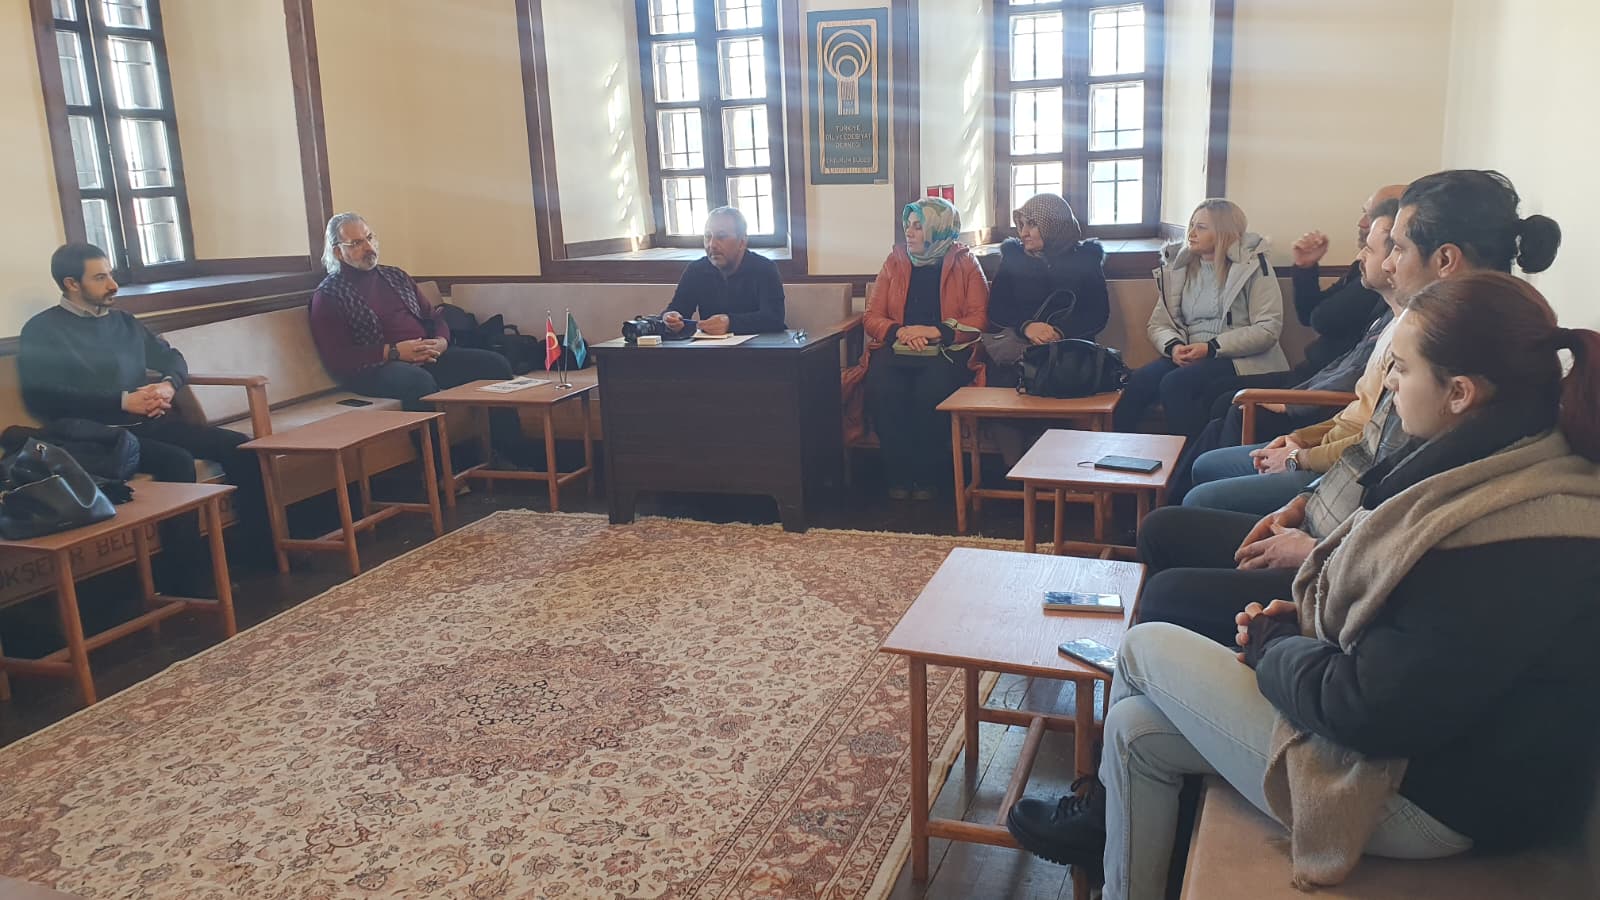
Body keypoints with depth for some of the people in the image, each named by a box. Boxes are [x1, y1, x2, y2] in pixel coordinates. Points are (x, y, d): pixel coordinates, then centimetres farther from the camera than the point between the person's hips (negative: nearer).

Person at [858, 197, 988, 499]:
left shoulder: (964, 263, 7)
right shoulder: (895, 261, 14)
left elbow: (978, 319, -3)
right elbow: (872, 316, 9)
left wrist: (935, 331, -16)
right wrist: (900, 331, -12)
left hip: (947, 350, -2)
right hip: (897, 347, 2)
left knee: (930, 391, -35)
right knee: (880, 389, -31)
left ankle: (927, 476, -14)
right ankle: (899, 474, -14)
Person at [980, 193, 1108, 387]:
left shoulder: (1085, 257, 10)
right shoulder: (1013, 254, 14)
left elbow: (1098, 313, 1)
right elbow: (996, 309, 5)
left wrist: (1060, 331, -17)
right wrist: (1026, 326, -16)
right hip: (1015, 340, 1)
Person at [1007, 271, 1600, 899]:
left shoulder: (1513, 547, -31)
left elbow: (1366, 707, -28)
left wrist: (1272, 642, -9)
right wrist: (1302, 621, -1)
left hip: (1419, 795, -9)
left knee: (1146, 648, 1)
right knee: (1136, 727, 6)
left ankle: (1106, 817, 29)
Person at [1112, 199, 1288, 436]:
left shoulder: (1252, 265, -1)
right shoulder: (1179, 266, 14)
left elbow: (1268, 328, -8)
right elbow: (1158, 323, 11)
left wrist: (1212, 348, -16)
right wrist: (1173, 346, -12)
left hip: (1241, 358, -4)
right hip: (1188, 358, 4)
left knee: (1175, 384, -31)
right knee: (1140, 381, -26)